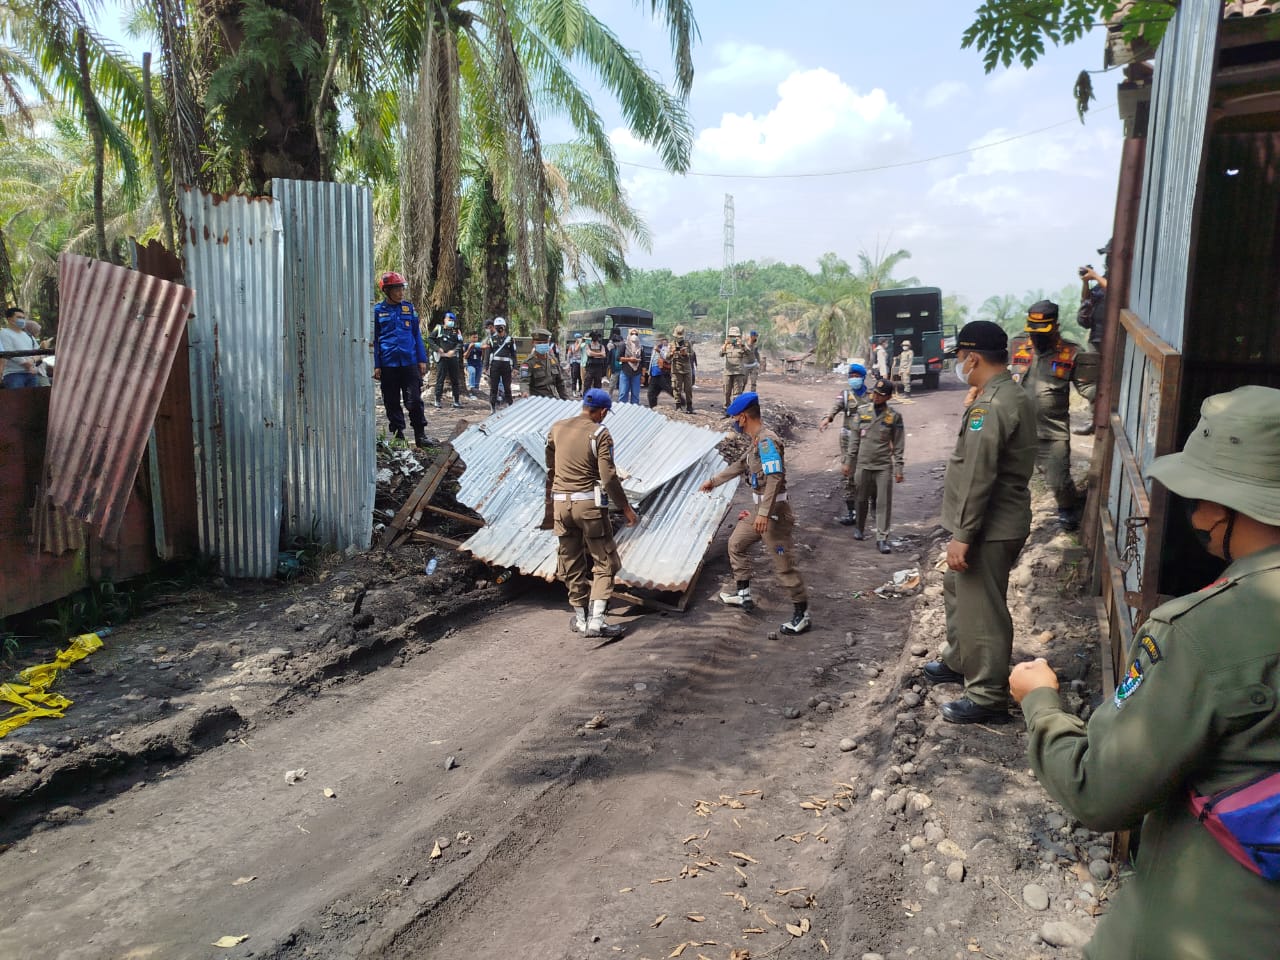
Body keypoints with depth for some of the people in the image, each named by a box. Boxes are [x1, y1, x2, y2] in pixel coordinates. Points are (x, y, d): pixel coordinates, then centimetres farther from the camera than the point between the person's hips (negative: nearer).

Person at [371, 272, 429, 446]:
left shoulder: (409, 308, 7)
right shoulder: (378, 311, 2)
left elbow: (417, 334, 11)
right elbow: (373, 340, 4)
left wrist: (422, 360, 6)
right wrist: (376, 366, -2)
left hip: (409, 362, 0)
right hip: (388, 364, 0)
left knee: (414, 401, -3)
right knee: (392, 402, 7)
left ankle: (420, 435, 4)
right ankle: (398, 434, 17)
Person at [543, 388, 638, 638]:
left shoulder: (556, 429, 7)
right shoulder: (599, 433, -9)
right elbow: (608, 477, -13)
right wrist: (625, 507, -3)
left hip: (561, 503, 5)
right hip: (589, 504, -5)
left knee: (571, 565, 14)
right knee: (604, 563, 6)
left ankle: (580, 619, 22)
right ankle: (596, 621, -1)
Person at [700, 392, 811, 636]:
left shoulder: (767, 440, -20)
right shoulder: (757, 440, 11)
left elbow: (775, 478, -28)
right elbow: (740, 465, 27)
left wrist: (764, 513, -30)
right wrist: (713, 481, 37)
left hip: (773, 512, -10)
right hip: (761, 511, 10)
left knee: (783, 563, -4)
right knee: (736, 543, 22)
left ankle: (802, 614, 5)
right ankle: (743, 594, 32)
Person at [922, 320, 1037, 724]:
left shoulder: (989, 407, -23)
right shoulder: (1017, 396, 10)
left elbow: (977, 479, -26)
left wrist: (962, 535, -22)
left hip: (990, 529, -11)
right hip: (1003, 520, 11)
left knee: (981, 609, 0)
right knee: (957, 591, 25)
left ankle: (988, 697, 12)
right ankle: (959, 661, 41)